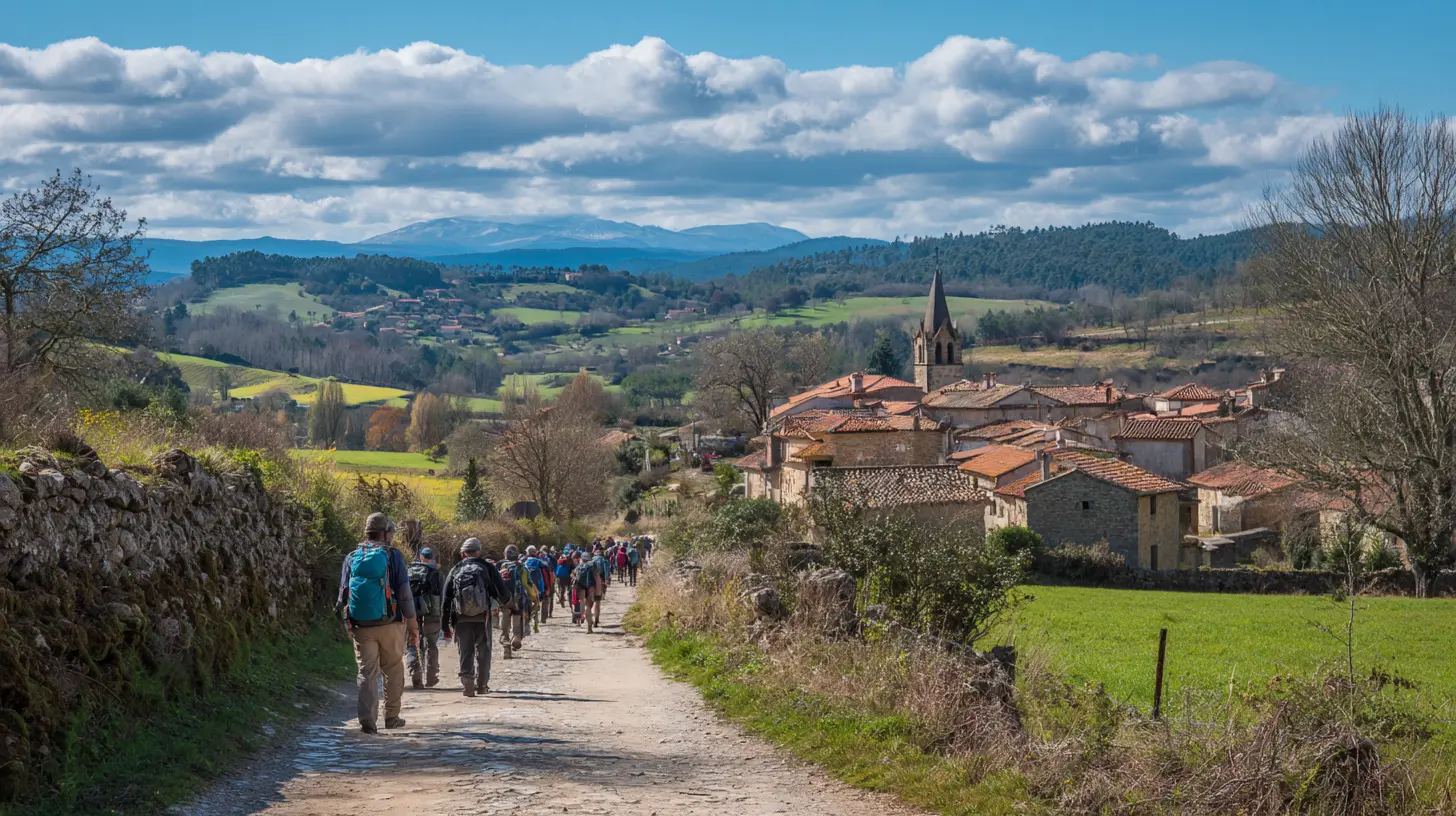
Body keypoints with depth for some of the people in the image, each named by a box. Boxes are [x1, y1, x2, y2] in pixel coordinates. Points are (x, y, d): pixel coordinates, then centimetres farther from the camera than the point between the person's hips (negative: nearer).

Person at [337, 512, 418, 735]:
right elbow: (405, 595, -7)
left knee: (367, 673, 3)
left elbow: (343, 596, 8)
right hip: (390, 625, -2)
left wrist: (348, 626, 18)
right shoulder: (393, 556, -4)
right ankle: (391, 716, 20)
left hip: (361, 627, 2)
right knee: (393, 671, 14)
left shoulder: (351, 558, 6)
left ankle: (367, 720, -10)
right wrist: (414, 626, -1)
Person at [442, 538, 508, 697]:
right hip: (482, 617, -1)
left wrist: (446, 625, 10)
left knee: (465, 652, 5)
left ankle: (467, 684, -10)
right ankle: (481, 684, 16)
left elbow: (446, 599, 7)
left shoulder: (455, 570, 9)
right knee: (482, 651, 12)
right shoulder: (488, 567, 4)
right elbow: (502, 592, 2)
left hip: (461, 618, 1)